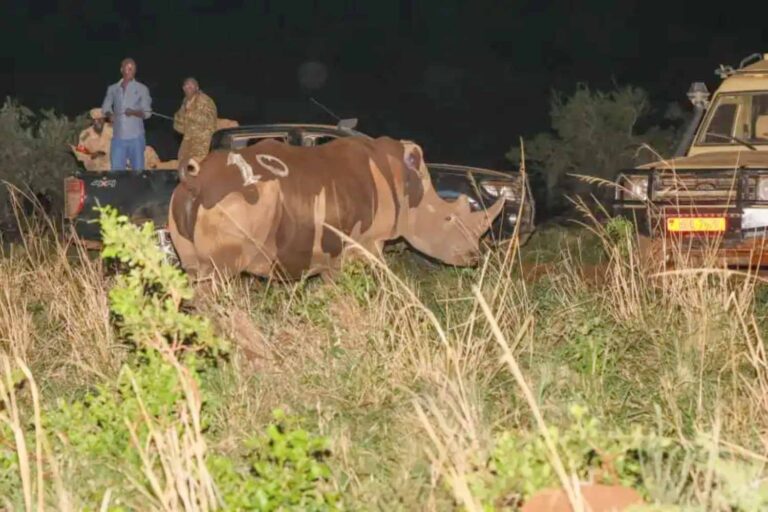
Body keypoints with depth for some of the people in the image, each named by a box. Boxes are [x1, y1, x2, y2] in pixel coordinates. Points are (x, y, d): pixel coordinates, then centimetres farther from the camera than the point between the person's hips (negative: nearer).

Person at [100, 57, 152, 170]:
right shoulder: (113, 89, 11)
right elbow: (105, 107, 17)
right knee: (116, 170, -1)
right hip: (118, 137, 2)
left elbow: (147, 112, 0)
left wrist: (134, 112, -20)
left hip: (136, 137, -2)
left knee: (138, 170, 1)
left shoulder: (142, 89, 3)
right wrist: (110, 114, -6)